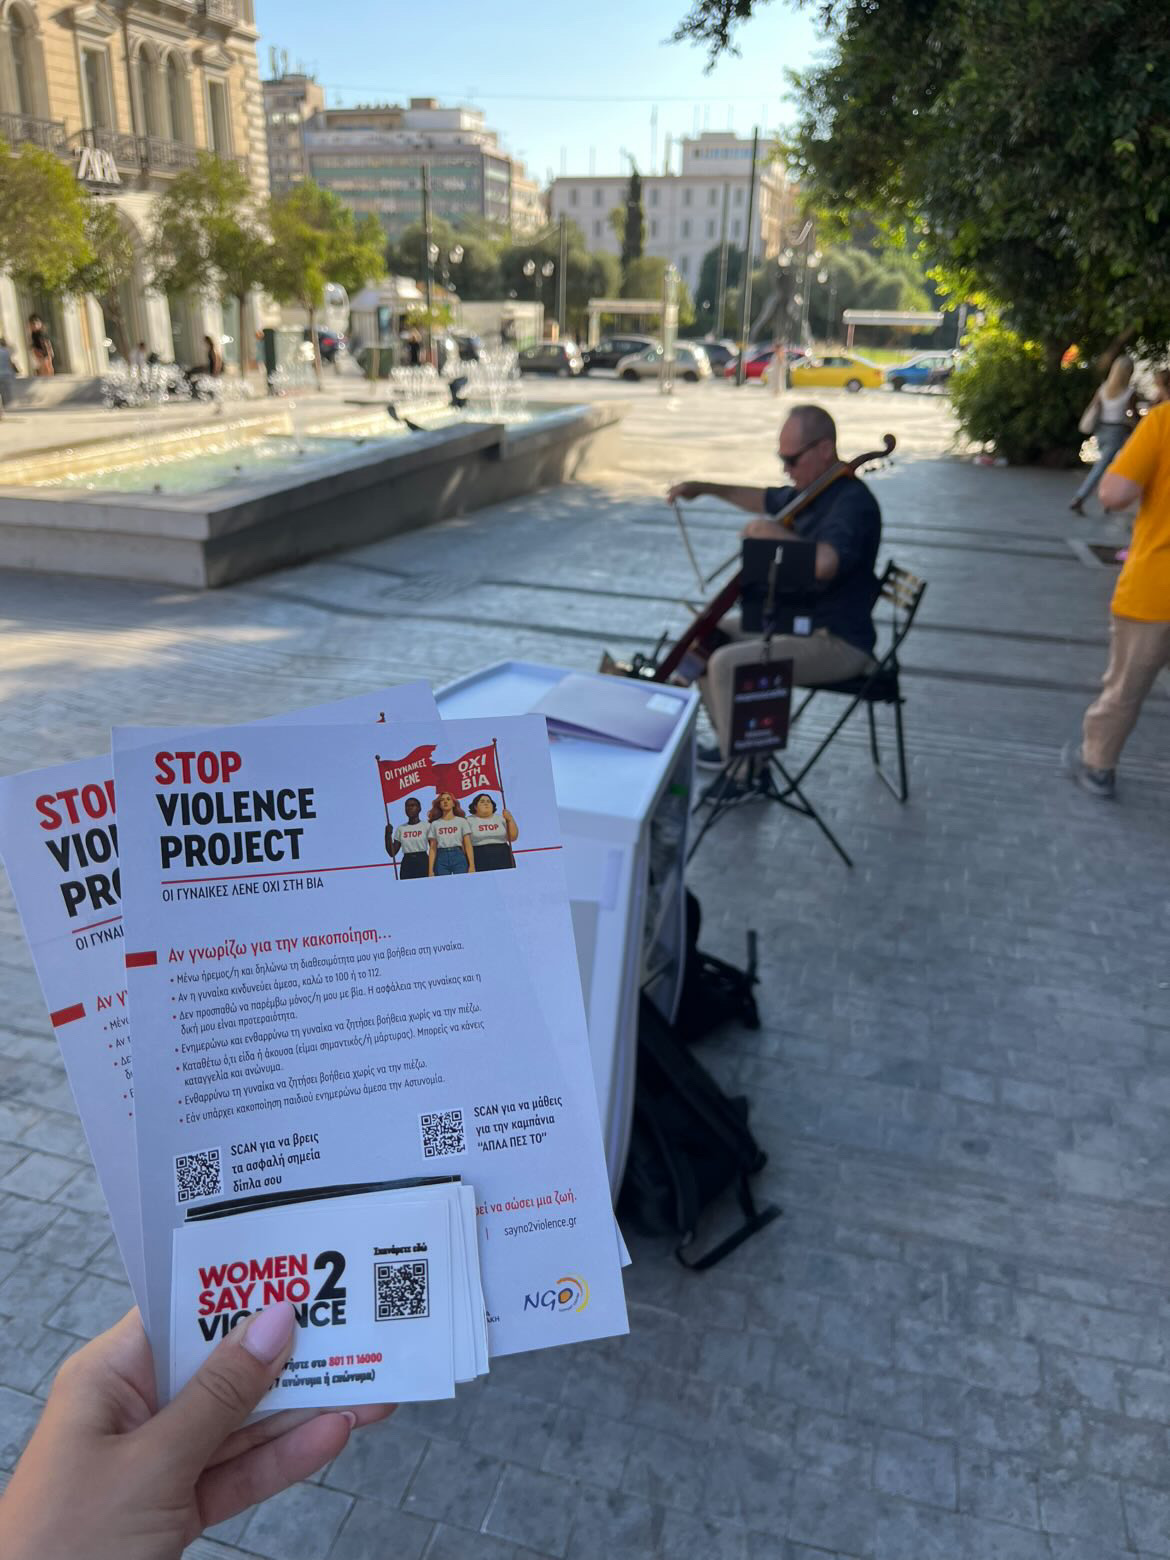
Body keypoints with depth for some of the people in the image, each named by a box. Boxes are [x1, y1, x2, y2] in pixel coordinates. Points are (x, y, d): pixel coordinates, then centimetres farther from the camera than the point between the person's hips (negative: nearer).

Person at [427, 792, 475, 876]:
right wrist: (430, 869, -1)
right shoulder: (435, 824, 13)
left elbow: (468, 846, 3)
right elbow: (433, 849, 9)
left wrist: (472, 865, -8)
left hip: (458, 856, -1)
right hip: (441, 858, 1)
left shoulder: (461, 821, 10)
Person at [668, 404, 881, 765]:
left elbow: (825, 564, -42)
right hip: (797, 620, 10)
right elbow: (767, 500, 32)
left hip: (838, 644, -10)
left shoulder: (853, 502, -22)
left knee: (727, 664, -26)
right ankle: (732, 745, 21)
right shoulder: (810, 491, 9)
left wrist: (775, 533, -29)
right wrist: (706, 488, 26)